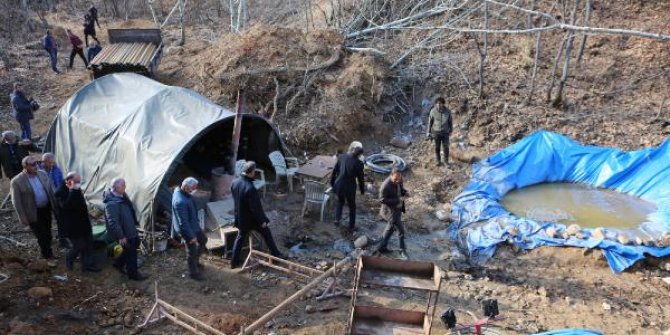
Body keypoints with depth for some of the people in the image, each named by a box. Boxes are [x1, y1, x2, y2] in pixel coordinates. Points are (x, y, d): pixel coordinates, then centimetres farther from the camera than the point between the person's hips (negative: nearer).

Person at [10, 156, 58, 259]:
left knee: (47, 233, 19)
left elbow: (50, 191, 8)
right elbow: (16, 202, -12)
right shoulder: (16, 182, -18)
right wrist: (23, 218, -11)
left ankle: (48, 253, 40)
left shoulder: (42, 174, -2)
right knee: (41, 236, 5)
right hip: (33, 214, -5)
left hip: (46, 209, 5)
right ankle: (47, 256, 25)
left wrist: (55, 207, 10)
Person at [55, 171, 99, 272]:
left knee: (88, 243, 13)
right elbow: (66, 206, -40)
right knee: (80, 245, -1)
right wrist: (72, 191, -39)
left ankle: (87, 264, 26)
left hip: (83, 222, 8)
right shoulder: (60, 192, -23)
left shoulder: (76, 189, 3)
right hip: (73, 226, -8)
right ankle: (69, 259, 30)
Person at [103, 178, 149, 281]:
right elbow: (113, 222, -30)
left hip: (130, 229, 10)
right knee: (131, 252, 5)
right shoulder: (112, 203, -32)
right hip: (123, 233, -10)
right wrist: (120, 236, -25)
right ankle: (133, 274, 25)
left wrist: (135, 223, 22)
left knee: (135, 244, 25)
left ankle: (119, 264, 41)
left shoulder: (122, 195, -1)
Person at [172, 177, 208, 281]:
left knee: (203, 240, 27)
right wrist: (191, 236, -21)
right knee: (192, 251, 11)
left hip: (194, 225, 10)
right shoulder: (180, 202, -38)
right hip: (187, 228, -10)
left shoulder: (179, 190, -8)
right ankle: (194, 272, 33)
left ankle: (196, 261, 47)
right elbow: (183, 222, -31)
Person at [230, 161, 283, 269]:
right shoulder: (250, 188, -32)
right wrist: (262, 221, -13)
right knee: (266, 233, 16)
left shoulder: (234, 182, -9)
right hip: (252, 219, -6)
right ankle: (275, 254, 29)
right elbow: (255, 207, -25)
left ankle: (234, 262, 26)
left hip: (240, 218, 6)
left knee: (240, 238, 21)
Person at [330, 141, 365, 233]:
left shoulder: (341, 157, -9)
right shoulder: (359, 163, -18)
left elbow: (334, 171, 0)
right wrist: (362, 190, 10)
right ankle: (351, 227, 31)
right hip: (349, 188, -3)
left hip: (338, 185, 3)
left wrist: (332, 183, 15)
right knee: (352, 206, 23)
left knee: (340, 201, 34)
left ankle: (337, 219, 24)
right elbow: (360, 178, -8)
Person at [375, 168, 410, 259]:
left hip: (397, 208, 9)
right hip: (390, 210, -9)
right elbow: (382, 200, -22)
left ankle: (382, 248, 37)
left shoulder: (399, 180, -7)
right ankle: (403, 251, 20)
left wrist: (405, 192, -11)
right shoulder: (385, 186, -30)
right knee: (401, 230, 0)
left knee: (390, 228, 22)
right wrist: (396, 200, -28)